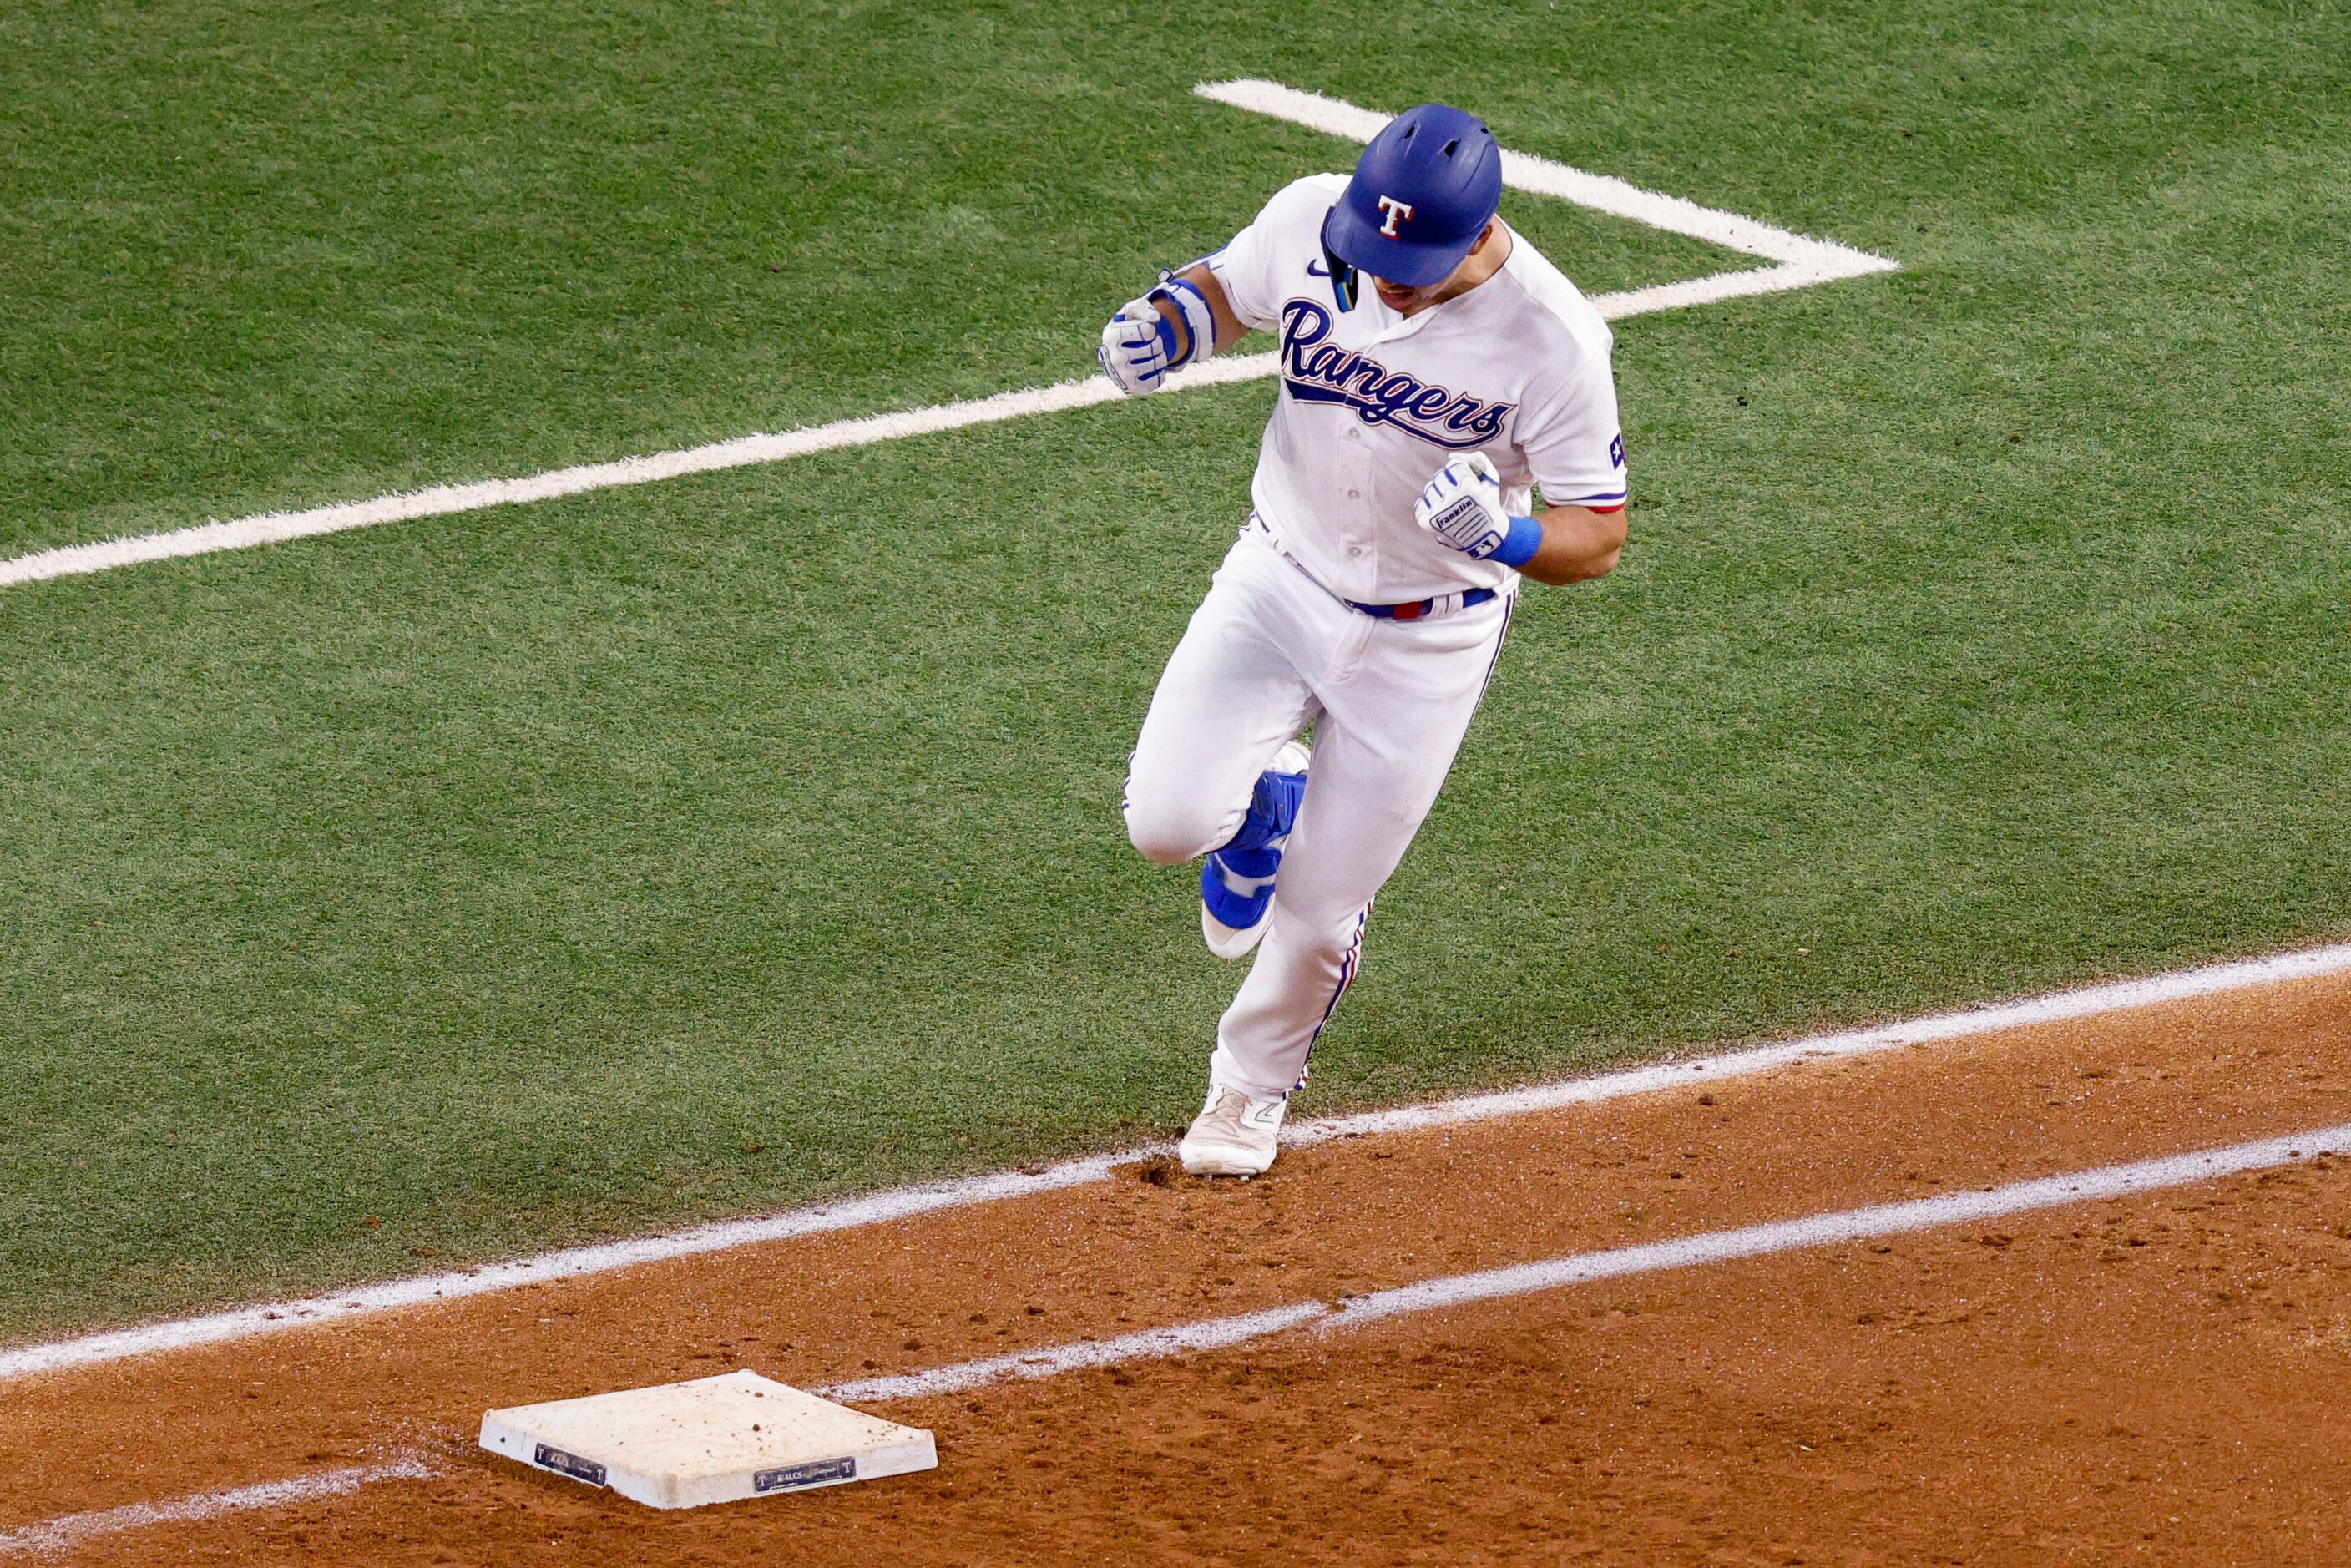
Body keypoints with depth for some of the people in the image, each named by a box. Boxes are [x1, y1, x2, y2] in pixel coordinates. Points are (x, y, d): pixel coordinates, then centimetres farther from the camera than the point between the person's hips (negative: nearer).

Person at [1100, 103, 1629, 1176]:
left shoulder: (1552, 338, -25)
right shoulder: (1311, 220, -17)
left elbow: (1598, 536, -17)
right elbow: (1223, 287, 5)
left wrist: (1505, 535, -40)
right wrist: (1167, 321, -19)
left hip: (1428, 637, -2)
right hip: (1279, 582, 2)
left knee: (1316, 916, 5)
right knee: (1167, 821, -16)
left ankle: (1254, 1081, 39)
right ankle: (1267, 806, 23)